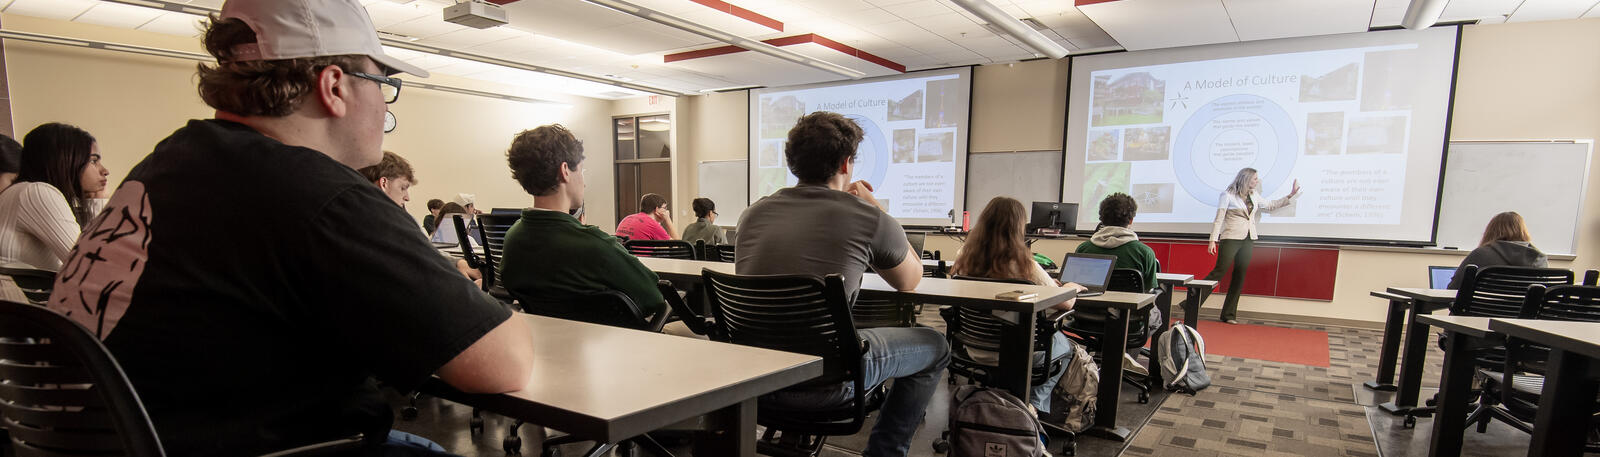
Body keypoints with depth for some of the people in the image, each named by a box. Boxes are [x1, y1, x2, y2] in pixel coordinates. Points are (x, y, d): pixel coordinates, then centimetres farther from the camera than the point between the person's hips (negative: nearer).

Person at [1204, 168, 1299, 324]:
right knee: (1219, 271, -15)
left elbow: (1269, 206, 31)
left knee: (1240, 276, 3)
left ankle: (1229, 314, 6)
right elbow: (1218, 219, -7)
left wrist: (1290, 196, 26)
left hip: (1248, 240, 7)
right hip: (1231, 238, -7)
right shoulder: (1228, 195, -4)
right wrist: (1213, 240, -14)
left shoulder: (1254, 196, 15)